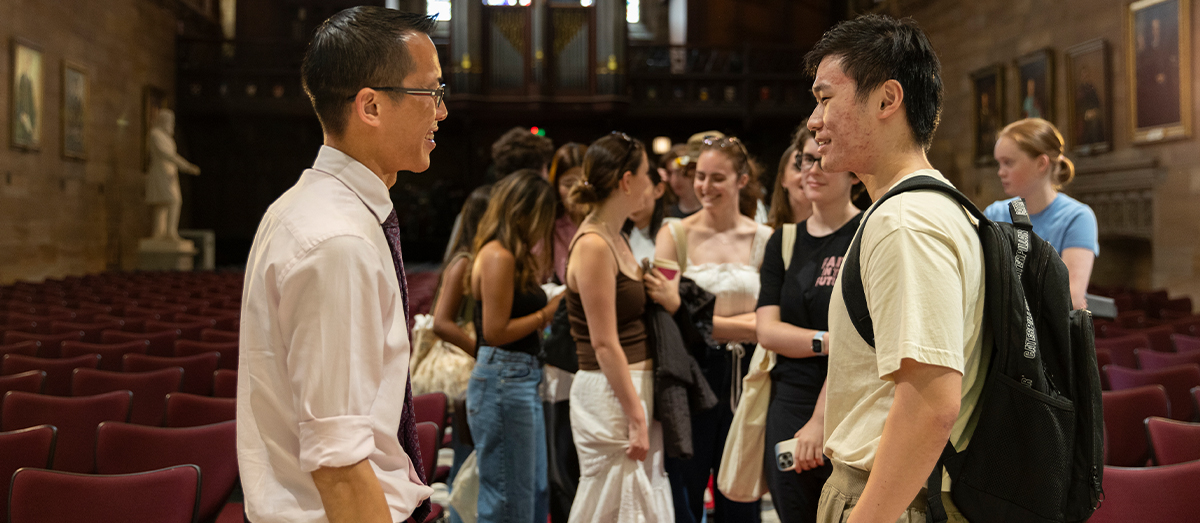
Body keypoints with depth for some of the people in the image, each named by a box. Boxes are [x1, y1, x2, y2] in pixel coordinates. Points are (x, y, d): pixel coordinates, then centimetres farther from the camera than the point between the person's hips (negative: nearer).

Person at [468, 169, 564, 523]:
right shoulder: (498, 256, -15)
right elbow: (496, 331, -19)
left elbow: (522, 311, 10)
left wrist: (537, 272, 11)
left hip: (524, 379, 10)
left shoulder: (517, 256, 15)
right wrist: (547, 313, -11)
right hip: (502, 379, -10)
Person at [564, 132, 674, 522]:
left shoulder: (617, 240, 14)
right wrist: (635, 416, -18)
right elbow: (604, 344, -18)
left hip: (636, 386, 9)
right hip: (610, 392, -9)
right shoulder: (593, 245, -15)